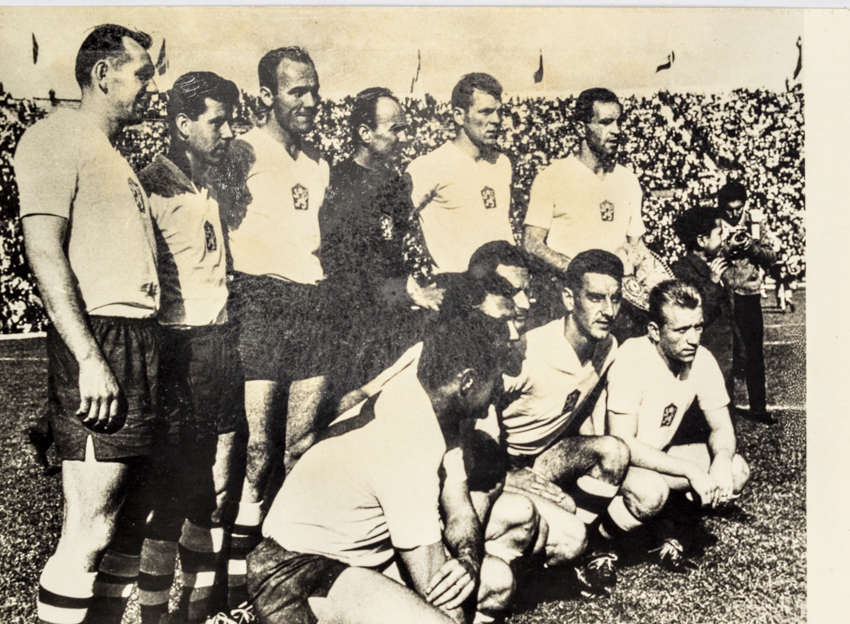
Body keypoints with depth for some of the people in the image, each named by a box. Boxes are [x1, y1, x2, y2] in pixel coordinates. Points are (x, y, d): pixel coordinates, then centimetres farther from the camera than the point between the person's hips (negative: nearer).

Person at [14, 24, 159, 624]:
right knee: (90, 530, -8)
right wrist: (90, 359, -20)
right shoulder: (59, 134, -3)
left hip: (138, 340, 9)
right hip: (100, 337, -9)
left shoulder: (114, 154, 25)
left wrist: (149, 351, 15)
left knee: (96, 523, 12)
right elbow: (45, 250, -13)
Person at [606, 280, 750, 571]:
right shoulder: (631, 361, -27)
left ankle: (675, 529, 6)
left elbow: (721, 428, 1)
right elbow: (622, 445, -28)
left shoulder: (703, 360, -9)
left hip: (661, 457, 6)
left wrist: (722, 461, -23)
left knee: (737, 470, -13)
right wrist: (692, 471, -31)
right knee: (651, 491, -36)